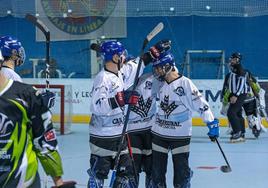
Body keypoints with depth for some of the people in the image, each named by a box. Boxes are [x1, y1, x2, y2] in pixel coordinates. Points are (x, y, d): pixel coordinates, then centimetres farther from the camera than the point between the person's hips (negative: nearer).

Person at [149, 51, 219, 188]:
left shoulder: (185, 83, -13)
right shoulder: (160, 83, 4)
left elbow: (200, 104, -13)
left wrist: (212, 124, -16)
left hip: (181, 135, -5)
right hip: (159, 134, 5)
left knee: (182, 171, 0)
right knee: (157, 169, 10)